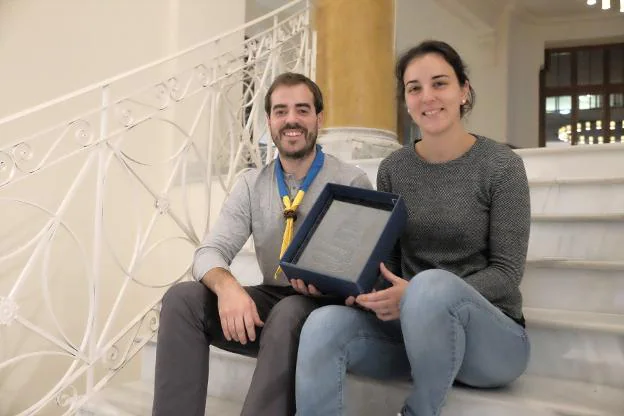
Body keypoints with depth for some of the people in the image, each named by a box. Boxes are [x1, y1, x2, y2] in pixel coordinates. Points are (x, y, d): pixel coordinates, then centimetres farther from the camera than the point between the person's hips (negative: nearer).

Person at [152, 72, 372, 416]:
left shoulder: (351, 182, -6)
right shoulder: (251, 185, 6)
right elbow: (209, 251, -4)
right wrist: (226, 285, -28)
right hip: (272, 300, 4)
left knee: (289, 313, -37)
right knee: (182, 298, -18)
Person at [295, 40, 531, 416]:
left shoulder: (502, 166, -7)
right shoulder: (393, 170, 4)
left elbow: (507, 272, -10)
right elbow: (388, 261, 7)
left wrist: (417, 294, -24)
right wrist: (377, 292, -17)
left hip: (492, 333, -2)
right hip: (413, 326, 3)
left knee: (432, 283, -36)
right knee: (324, 324, -27)